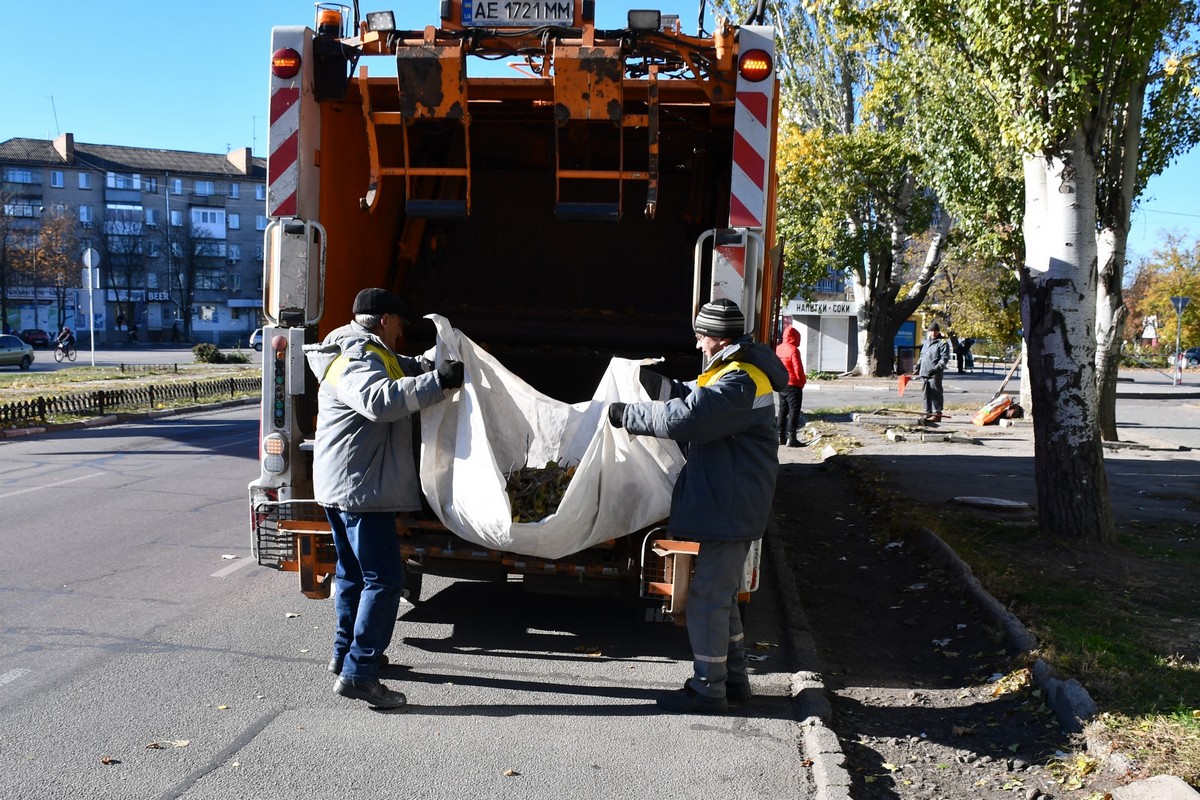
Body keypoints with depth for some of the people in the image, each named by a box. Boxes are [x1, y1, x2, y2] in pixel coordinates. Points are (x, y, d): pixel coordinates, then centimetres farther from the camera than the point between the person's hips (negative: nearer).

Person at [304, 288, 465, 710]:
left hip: (341, 485, 11)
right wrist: (436, 382, -38)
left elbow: (399, 368, 33)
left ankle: (346, 653, 34)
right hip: (360, 485, -11)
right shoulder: (357, 358, -15)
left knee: (353, 572, 22)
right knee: (383, 579, -10)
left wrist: (429, 363, 16)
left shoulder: (362, 353, 18)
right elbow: (379, 399, -35)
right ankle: (358, 673, -10)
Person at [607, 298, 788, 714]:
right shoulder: (737, 372, 13)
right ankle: (733, 678, 31)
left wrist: (626, 415, -17)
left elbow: (683, 418, -29)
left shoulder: (739, 383, -21)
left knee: (707, 597, -2)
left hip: (727, 510, -11)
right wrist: (667, 386, 8)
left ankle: (708, 688, 9)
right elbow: (697, 397, 25)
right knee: (721, 593, 19)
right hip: (729, 504, 11)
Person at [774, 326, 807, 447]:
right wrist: (803, 380, -3)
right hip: (793, 385, -7)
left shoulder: (778, 349, 6)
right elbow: (798, 369, -17)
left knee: (783, 409, 14)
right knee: (794, 410, -3)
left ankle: (781, 436, 16)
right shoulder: (793, 350, -17)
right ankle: (791, 438, -6)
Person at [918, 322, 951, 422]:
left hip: (935, 374, -8)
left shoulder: (943, 343, -5)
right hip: (925, 372, 8)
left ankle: (937, 414, -5)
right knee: (926, 394, 11)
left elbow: (944, 359, -13)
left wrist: (936, 368, -24)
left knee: (936, 394, -7)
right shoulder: (927, 342, 20)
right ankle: (928, 413, 19)